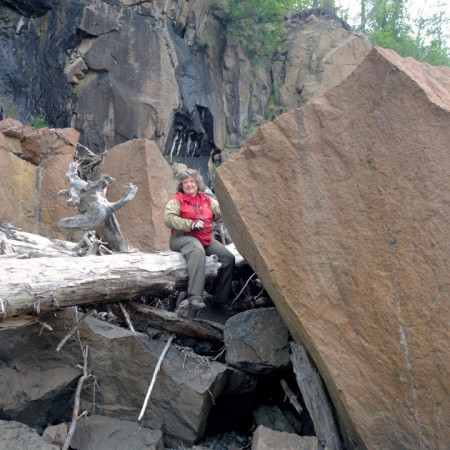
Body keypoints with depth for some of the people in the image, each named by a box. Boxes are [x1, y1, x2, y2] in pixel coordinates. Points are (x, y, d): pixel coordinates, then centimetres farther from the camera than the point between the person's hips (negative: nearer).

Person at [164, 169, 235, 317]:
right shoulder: (177, 200, 4)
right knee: (197, 251, -40)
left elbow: (220, 212, 14)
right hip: (182, 237, -6)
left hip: (206, 238, 6)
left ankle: (221, 299, -5)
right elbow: (169, 219, -11)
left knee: (228, 257, -13)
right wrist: (191, 224, -16)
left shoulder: (206, 199, 20)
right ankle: (195, 297, -49)